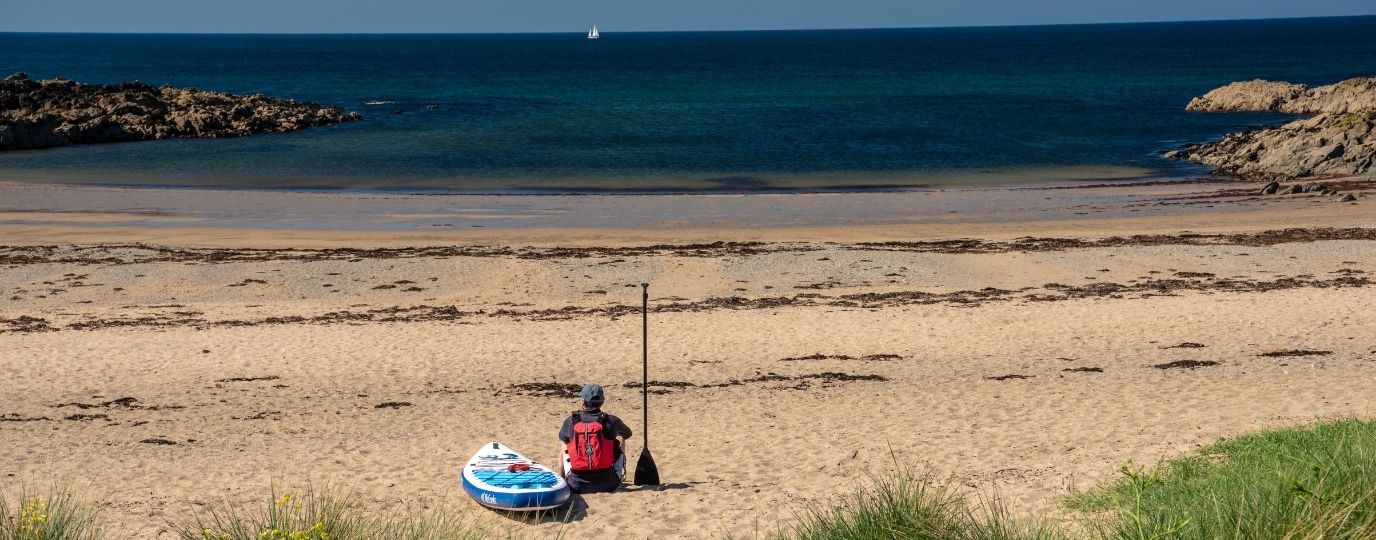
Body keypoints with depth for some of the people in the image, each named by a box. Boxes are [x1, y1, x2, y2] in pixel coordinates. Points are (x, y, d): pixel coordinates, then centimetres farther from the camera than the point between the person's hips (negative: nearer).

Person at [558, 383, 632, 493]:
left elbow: (562, 438, 21)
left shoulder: (570, 421, -3)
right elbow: (627, 433, 18)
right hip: (607, 486, -1)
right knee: (620, 439, 23)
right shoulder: (611, 421, -5)